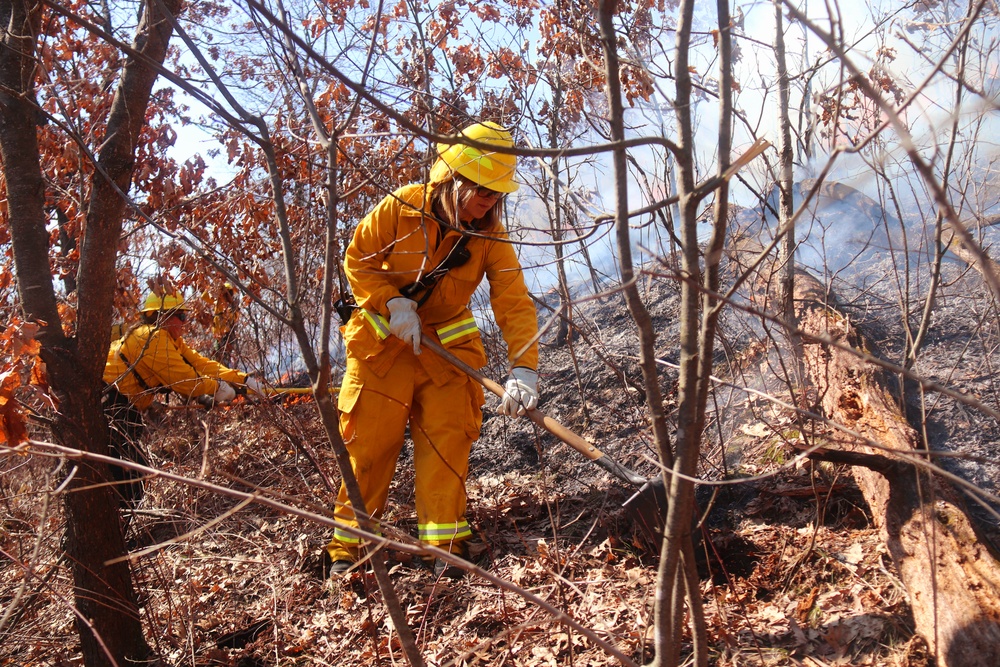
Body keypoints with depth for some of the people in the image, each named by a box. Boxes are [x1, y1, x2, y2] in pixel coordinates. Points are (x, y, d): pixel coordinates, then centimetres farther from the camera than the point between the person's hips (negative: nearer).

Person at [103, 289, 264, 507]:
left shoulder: (170, 340, 14)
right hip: (110, 405, -11)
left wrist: (244, 380, 0)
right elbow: (182, 377, -21)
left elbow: (200, 364, 7)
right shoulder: (153, 338, -18)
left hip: (124, 406, 11)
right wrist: (216, 388, -9)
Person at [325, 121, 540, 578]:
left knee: (447, 442, -3)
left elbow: (514, 303, -19)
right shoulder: (401, 207, -16)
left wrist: (523, 369, -32)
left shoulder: (490, 235, -11)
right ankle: (346, 548, 13)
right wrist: (391, 302, -22)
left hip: (448, 343, 2)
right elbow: (357, 259, -7)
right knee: (369, 442, 1)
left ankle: (446, 544, 9)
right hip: (383, 339, -2)